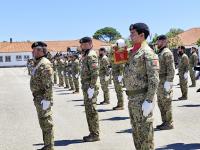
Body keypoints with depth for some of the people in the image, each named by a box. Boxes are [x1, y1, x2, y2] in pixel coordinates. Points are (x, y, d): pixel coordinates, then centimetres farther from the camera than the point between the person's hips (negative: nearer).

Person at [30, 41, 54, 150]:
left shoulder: (45, 64, -18)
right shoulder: (38, 63, 14)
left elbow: (48, 84, -23)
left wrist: (46, 99, -25)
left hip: (43, 99, -10)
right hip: (39, 98, 10)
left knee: (46, 123, -3)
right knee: (44, 123, 16)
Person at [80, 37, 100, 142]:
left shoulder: (91, 55, -14)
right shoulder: (86, 55, 17)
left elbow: (95, 72, -22)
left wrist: (91, 87, -24)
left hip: (90, 87, -10)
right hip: (86, 86, 10)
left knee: (92, 111, -5)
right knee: (88, 111, 14)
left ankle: (95, 135, 2)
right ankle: (92, 133, 22)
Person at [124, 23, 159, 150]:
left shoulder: (148, 53, -14)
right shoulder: (132, 52, 13)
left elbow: (154, 79, -20)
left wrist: (149, 101, -23)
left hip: (142, 98, -9)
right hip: (132, 98, 9)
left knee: (145, 131, 0)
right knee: (136, 130, 17)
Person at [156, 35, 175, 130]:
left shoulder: (167, 53, -13)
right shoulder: (160, 53, 17)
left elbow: (171, 69, -19)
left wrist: (168, 82, -23)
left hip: (165, 82, -10)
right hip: (160, 82, 10)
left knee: (166, 103, -3)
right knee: (161, 104, 13)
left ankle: (169, 124, 4)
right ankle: (165, 122, 21)